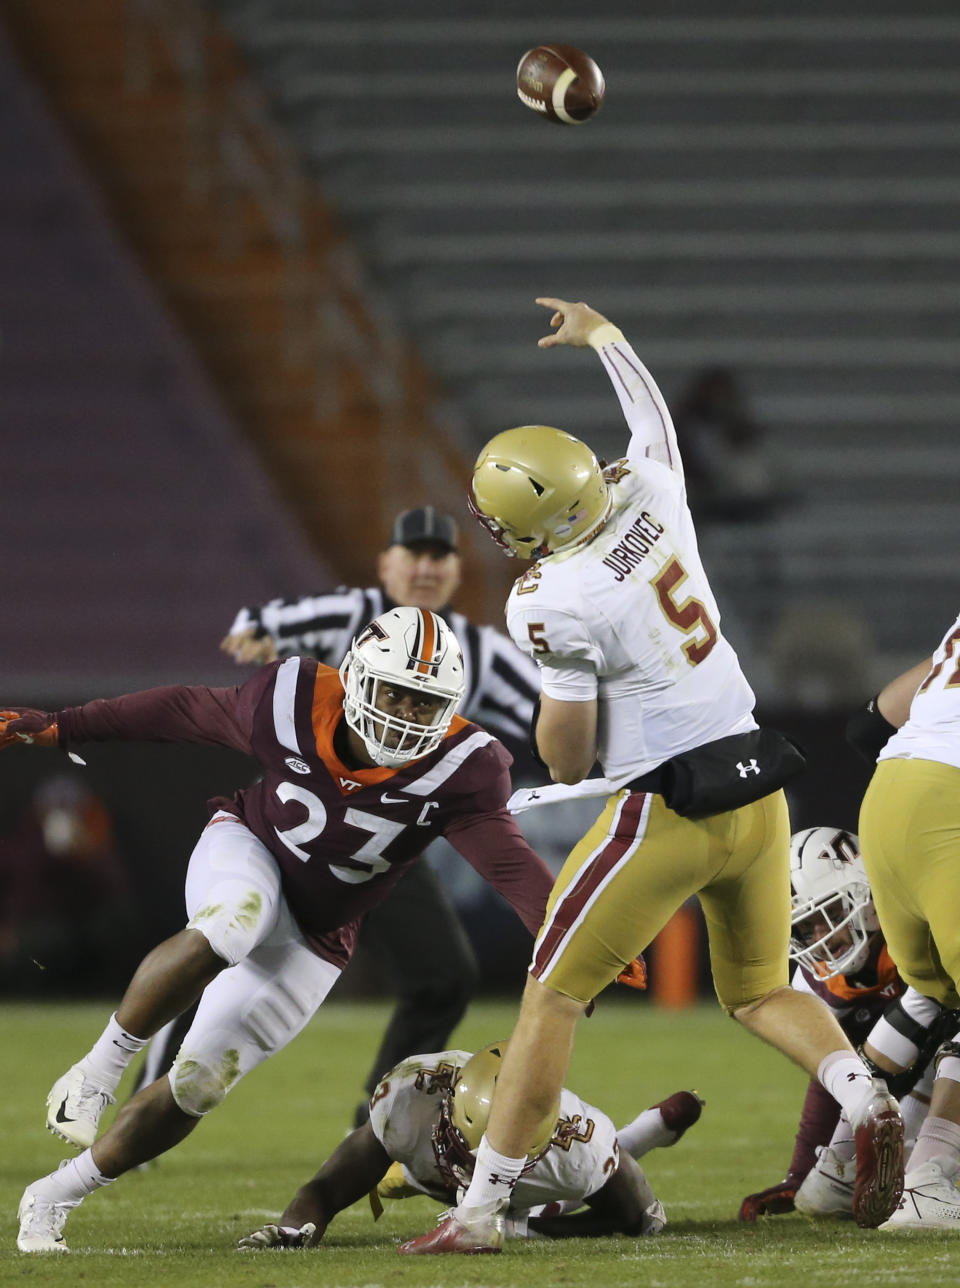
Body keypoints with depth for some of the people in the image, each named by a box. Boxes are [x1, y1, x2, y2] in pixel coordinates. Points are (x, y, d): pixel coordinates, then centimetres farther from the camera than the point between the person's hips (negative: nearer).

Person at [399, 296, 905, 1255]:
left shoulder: (554, 601, -18)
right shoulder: (650, 498, 0)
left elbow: (566, 758, -10)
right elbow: (650, 413, 25)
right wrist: (599, 332, 42)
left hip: (670, 808, -7)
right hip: (759, 789, 7)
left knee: (552, 995, 3)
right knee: (759, 994, 21)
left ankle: (480, 1210, 3)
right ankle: (867, 1104, -8)